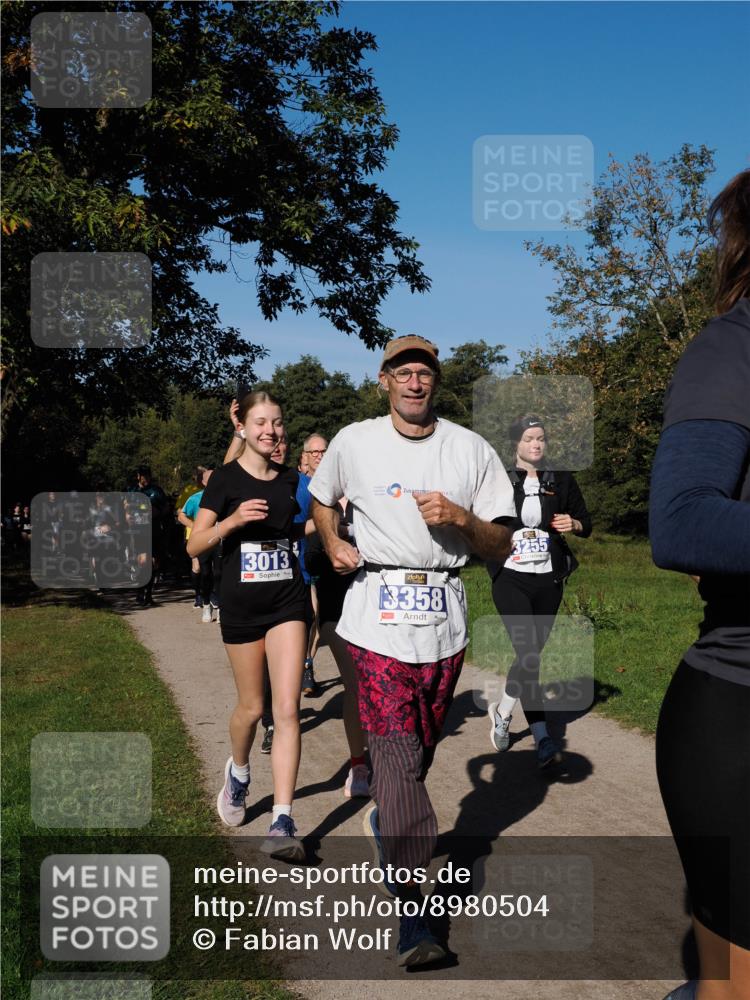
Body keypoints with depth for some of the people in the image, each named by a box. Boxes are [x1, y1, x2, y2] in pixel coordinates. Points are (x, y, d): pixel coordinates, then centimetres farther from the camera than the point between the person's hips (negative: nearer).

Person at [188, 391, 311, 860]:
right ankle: (239, 771, 44)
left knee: (288, 709, -9)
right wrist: (234, 519, -23)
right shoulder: (226, 479, -5)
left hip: (289, 599, 2)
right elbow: (195, 545, -8)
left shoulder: (290, 479, 6)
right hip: (242, 603, -2)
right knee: (252, 707, 11)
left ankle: (283, 823, -9)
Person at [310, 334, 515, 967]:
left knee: (422, 748, 14)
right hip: (380, 611, -2)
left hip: (445, 617, 2)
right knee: (397, 753, -12)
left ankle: (386, 819, 45)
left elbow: (501, 547, 5)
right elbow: (321, 499, 25)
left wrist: (461, 517, -14)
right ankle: (412, 911, -13)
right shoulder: (353, 442, 6)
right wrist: (332, 545, 7)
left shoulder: (471, 449, 6)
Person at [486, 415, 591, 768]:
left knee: (533, 653, 11)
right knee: (528, 653, -15)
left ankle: (502, 712, 35)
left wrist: (573, 524, -9)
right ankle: (542, 738, -10)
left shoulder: (561, 480, 7)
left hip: (548, 579, 3)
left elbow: (586, 524, 12)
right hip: (511, 577, -3)